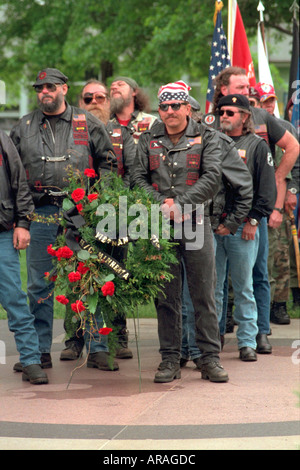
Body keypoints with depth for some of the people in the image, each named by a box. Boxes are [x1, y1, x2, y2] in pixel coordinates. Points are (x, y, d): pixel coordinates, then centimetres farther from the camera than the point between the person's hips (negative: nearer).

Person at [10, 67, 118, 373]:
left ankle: (96, 348, 5)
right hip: (41, 213, 2)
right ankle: (40, 351, 9)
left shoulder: (88, 124, 7)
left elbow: (108, 161, 11)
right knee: (39, 285, 3)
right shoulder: (23, 128, 12)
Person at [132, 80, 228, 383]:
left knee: (204, 295, -1)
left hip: (196, 222, -1)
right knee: (166, 296, 3)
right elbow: (138, 178, 7)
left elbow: (212, 178, -4)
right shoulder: (148, 140, 12)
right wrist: (161, 204, -10)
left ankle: (210, 358, 6)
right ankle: (170, 359, 10)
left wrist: (180, 204, -14)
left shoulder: (206, 137, 6)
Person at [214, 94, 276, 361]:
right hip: (211, 226, 3)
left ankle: (247, 341, 8)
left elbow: (267, 188, 0)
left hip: (243, 228, -3)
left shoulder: (257, 146, 4)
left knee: (243, 287, 2)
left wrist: (254, 220, -7)